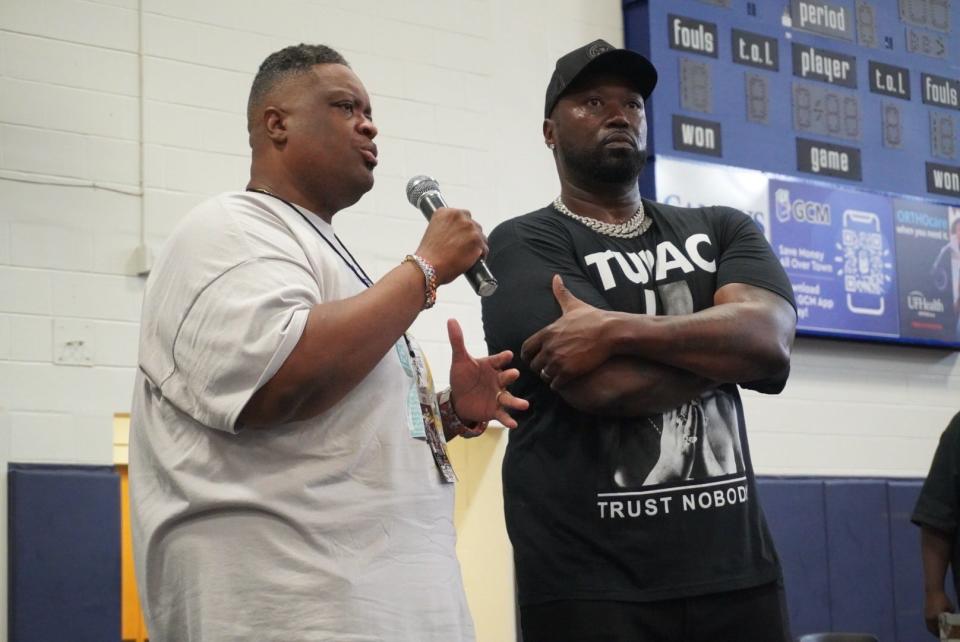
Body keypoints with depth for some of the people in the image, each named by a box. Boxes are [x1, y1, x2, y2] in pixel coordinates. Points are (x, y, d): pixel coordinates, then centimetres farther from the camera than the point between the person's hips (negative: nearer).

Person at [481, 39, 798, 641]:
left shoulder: (723, 229, 11)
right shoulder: (523, 245, -2)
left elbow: (771, 339, -9)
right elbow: (603, 385, -18)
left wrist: (618, 330, -18)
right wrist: (723, 341, -4)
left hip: (737, 570, 4)